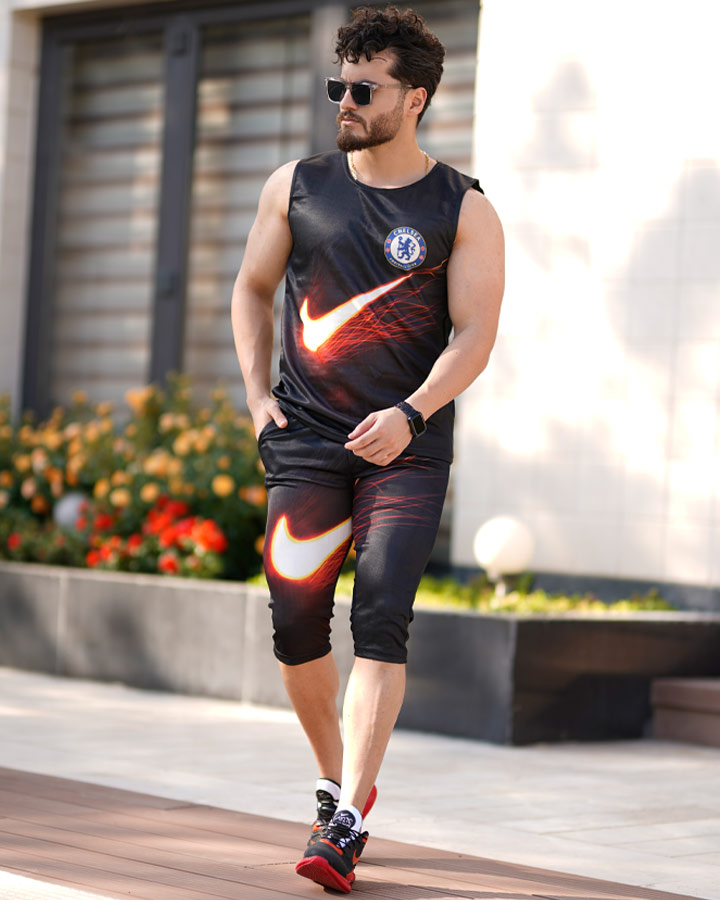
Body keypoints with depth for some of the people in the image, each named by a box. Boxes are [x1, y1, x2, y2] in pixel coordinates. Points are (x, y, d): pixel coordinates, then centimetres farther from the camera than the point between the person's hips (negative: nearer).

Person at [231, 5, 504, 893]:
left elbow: (474, 335, -4)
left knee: (381, 622, -14)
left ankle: (346, 825, -15)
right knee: (296, 626, 0)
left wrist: (411, 413, -19)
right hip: (306, 439, 3)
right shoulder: (297, 186, 9)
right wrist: (258, 395, 7)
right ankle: (337, 780, 24)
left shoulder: (462, 209, 0)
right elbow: (251, 289, 19)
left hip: (408, 445, -3)